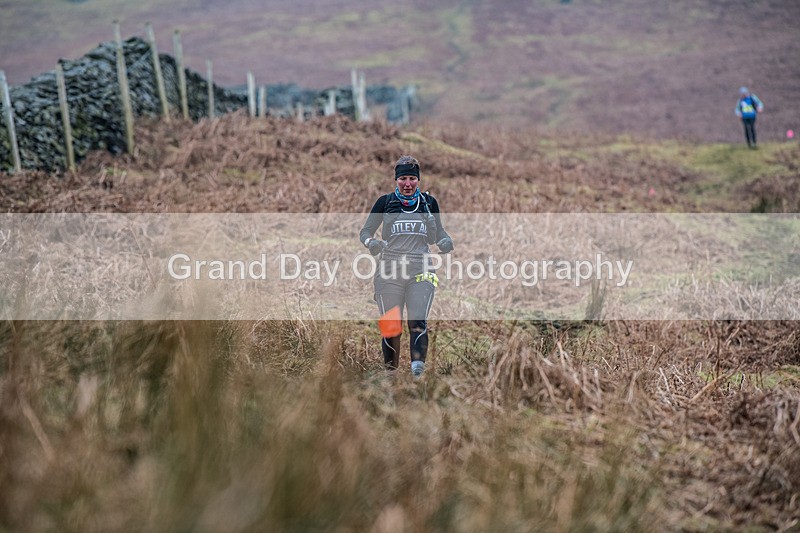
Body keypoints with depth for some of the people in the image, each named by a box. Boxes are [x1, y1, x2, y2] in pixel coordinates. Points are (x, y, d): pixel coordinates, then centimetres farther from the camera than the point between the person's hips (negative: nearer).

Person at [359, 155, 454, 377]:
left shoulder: (429, 202, 12)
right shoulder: (385, 202, 7)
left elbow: (437, 234, 23)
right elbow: (365, 231, 11)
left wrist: (445, 241, 0)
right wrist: (370, 242, -12)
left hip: (421, 271, 0)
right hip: (390, 271, 0)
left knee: (418, 322, -18)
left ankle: (418, 364, -32)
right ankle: (390, 372, 13)